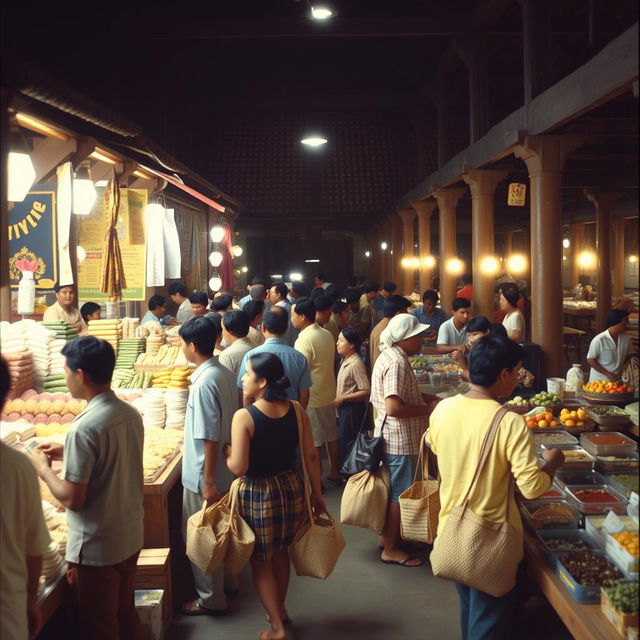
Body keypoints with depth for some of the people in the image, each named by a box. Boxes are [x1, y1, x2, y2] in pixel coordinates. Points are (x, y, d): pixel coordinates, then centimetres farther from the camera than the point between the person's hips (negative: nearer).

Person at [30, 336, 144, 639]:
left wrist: (43, 467, -5)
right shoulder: (131, 414, 0)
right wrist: (67, 453, 13)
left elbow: (73, 499, -20)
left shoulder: (84, 427, -24)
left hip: (96, 548, -7)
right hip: (130, 537, 7)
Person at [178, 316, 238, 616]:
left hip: (204, 476, -9)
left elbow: (210, 437, -25)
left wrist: (208, 482, -20)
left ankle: (210, 599, 18)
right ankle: (226, 581, 37)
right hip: (224, 470, 9)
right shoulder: (225, 373, 3)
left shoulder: (204, 383, -25)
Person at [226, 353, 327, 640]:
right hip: (291, 488, 5)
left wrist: (227, 454, 0)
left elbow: (239, 467, -22)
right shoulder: (296, 411, -6)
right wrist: (317, 494, 10)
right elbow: (311, 457, -1)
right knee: (280, 552, 27)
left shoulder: (244, 416, -20)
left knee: (261, 561, 14)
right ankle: (280, 609, 43)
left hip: (257, 494, -5)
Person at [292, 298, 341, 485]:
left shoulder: (305, 340, -21)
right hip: (328, 394, 8)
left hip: (311, 398, -8)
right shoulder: (327, 334, 4)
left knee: (312, 442, 2)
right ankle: (334, 473, 29)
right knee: (331, 436, 17)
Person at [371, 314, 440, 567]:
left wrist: (424, 397, 9)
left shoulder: (390, 356, 10)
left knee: (394, 490, 21)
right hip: (400, 440, -10)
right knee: (400, 494, 1)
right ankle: (391, 549, 11)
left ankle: (388, 536, 34)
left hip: (391, 437, 10)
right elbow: (394, 407, -30)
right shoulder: (396, 363, -23)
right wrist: (428, 409, -20)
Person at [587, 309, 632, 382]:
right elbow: (590, 360, -11)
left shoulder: (626, 339, -2)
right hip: (599, 381, -4)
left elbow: (627, 356, 13)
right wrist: (608, 374, -15)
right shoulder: (599, 340, -16)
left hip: (616, 380, 4)